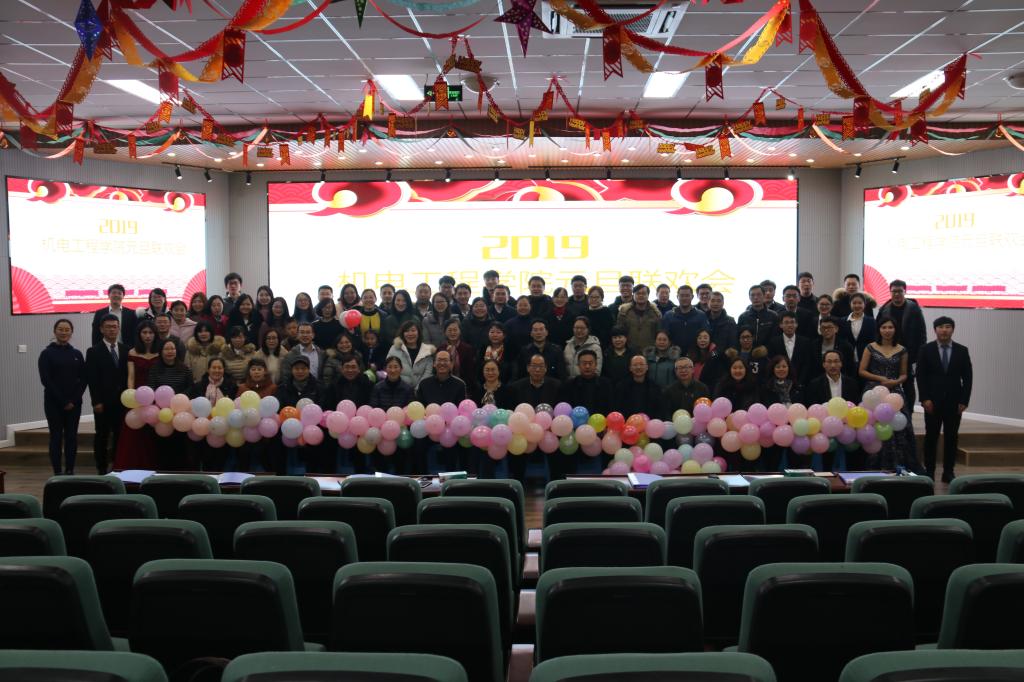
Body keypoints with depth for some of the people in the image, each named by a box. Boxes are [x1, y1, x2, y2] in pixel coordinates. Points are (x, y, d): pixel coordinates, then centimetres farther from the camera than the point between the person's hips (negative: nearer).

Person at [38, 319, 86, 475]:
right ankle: (58, 473, 5)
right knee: (56, 437, 1)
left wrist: (74, 399, -8)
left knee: (72, 437, 5)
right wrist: (63, 401, -11)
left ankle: (70, 472, 12)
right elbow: (45, 380, -7)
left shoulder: (77, 354, 7)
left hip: (74, 403, 3)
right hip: (54, 403, -2)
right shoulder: (47, 353, -1)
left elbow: (83, 379, 4)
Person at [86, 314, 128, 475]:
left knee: (121, 436, 2)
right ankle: (102, 469, 11)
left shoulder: (126, 350, 9)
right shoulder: (94, 351, 0)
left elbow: (129, 375, 8)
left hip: (123, 401, 2)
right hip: (103, 402, -2)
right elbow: (92, 379, -5)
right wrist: (96, 402, -11)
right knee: (102, 437, 4)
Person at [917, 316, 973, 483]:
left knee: (951, 437, 4)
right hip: (933, 401, -1)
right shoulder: (926, 350, 2)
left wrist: (964, 401, -4)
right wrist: (925, 399, -9)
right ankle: (929, 471, 10)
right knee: (931, 437, 3)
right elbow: (920, 376, -1)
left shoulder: (962, 350, 5)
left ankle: (948, 472, 11)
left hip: (954, 402, 1)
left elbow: (968, 377, 4)